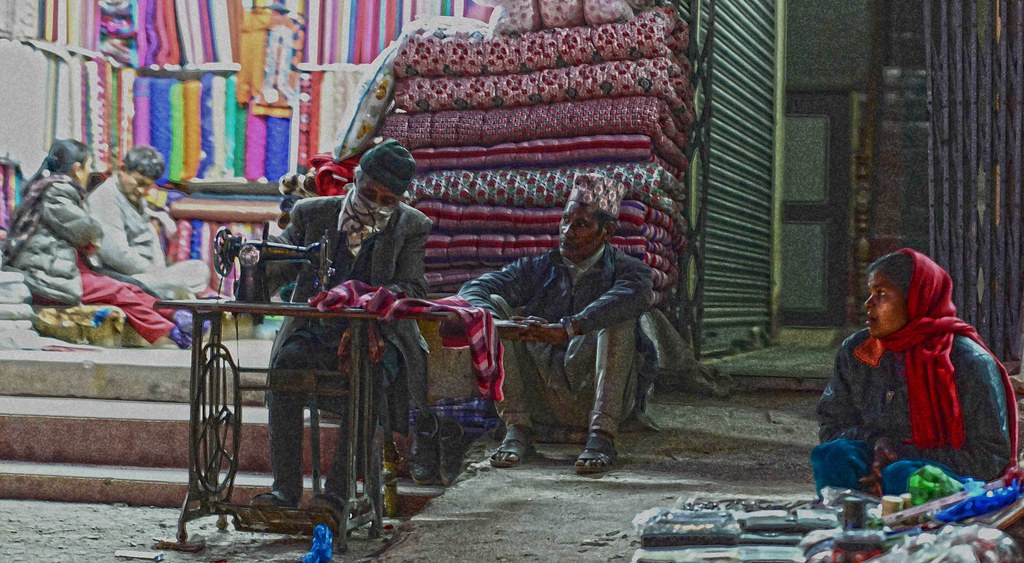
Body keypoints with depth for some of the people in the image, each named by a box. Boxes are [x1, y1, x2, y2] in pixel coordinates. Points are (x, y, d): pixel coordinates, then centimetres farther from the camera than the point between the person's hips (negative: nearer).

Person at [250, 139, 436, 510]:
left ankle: (338, 492, -29)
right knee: (284, 372, -29)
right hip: (316, 330, 2)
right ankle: (285, 489, -24)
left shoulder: (411, 227, 3)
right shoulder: (313, 214, 8)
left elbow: (414, 289, -5)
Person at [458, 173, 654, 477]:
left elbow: (636, 293, -24)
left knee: (619, 317, -24)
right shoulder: (537, 268, 13)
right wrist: (500, 325, -26)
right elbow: (472, 291, -1)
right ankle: (517, 429, -19)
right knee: (495, 305, -10)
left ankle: (601, 435, -31)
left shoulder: (626, 270, 4)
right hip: (539, 400, 3)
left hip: (595, 396, -3)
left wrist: (567, 329, -38)